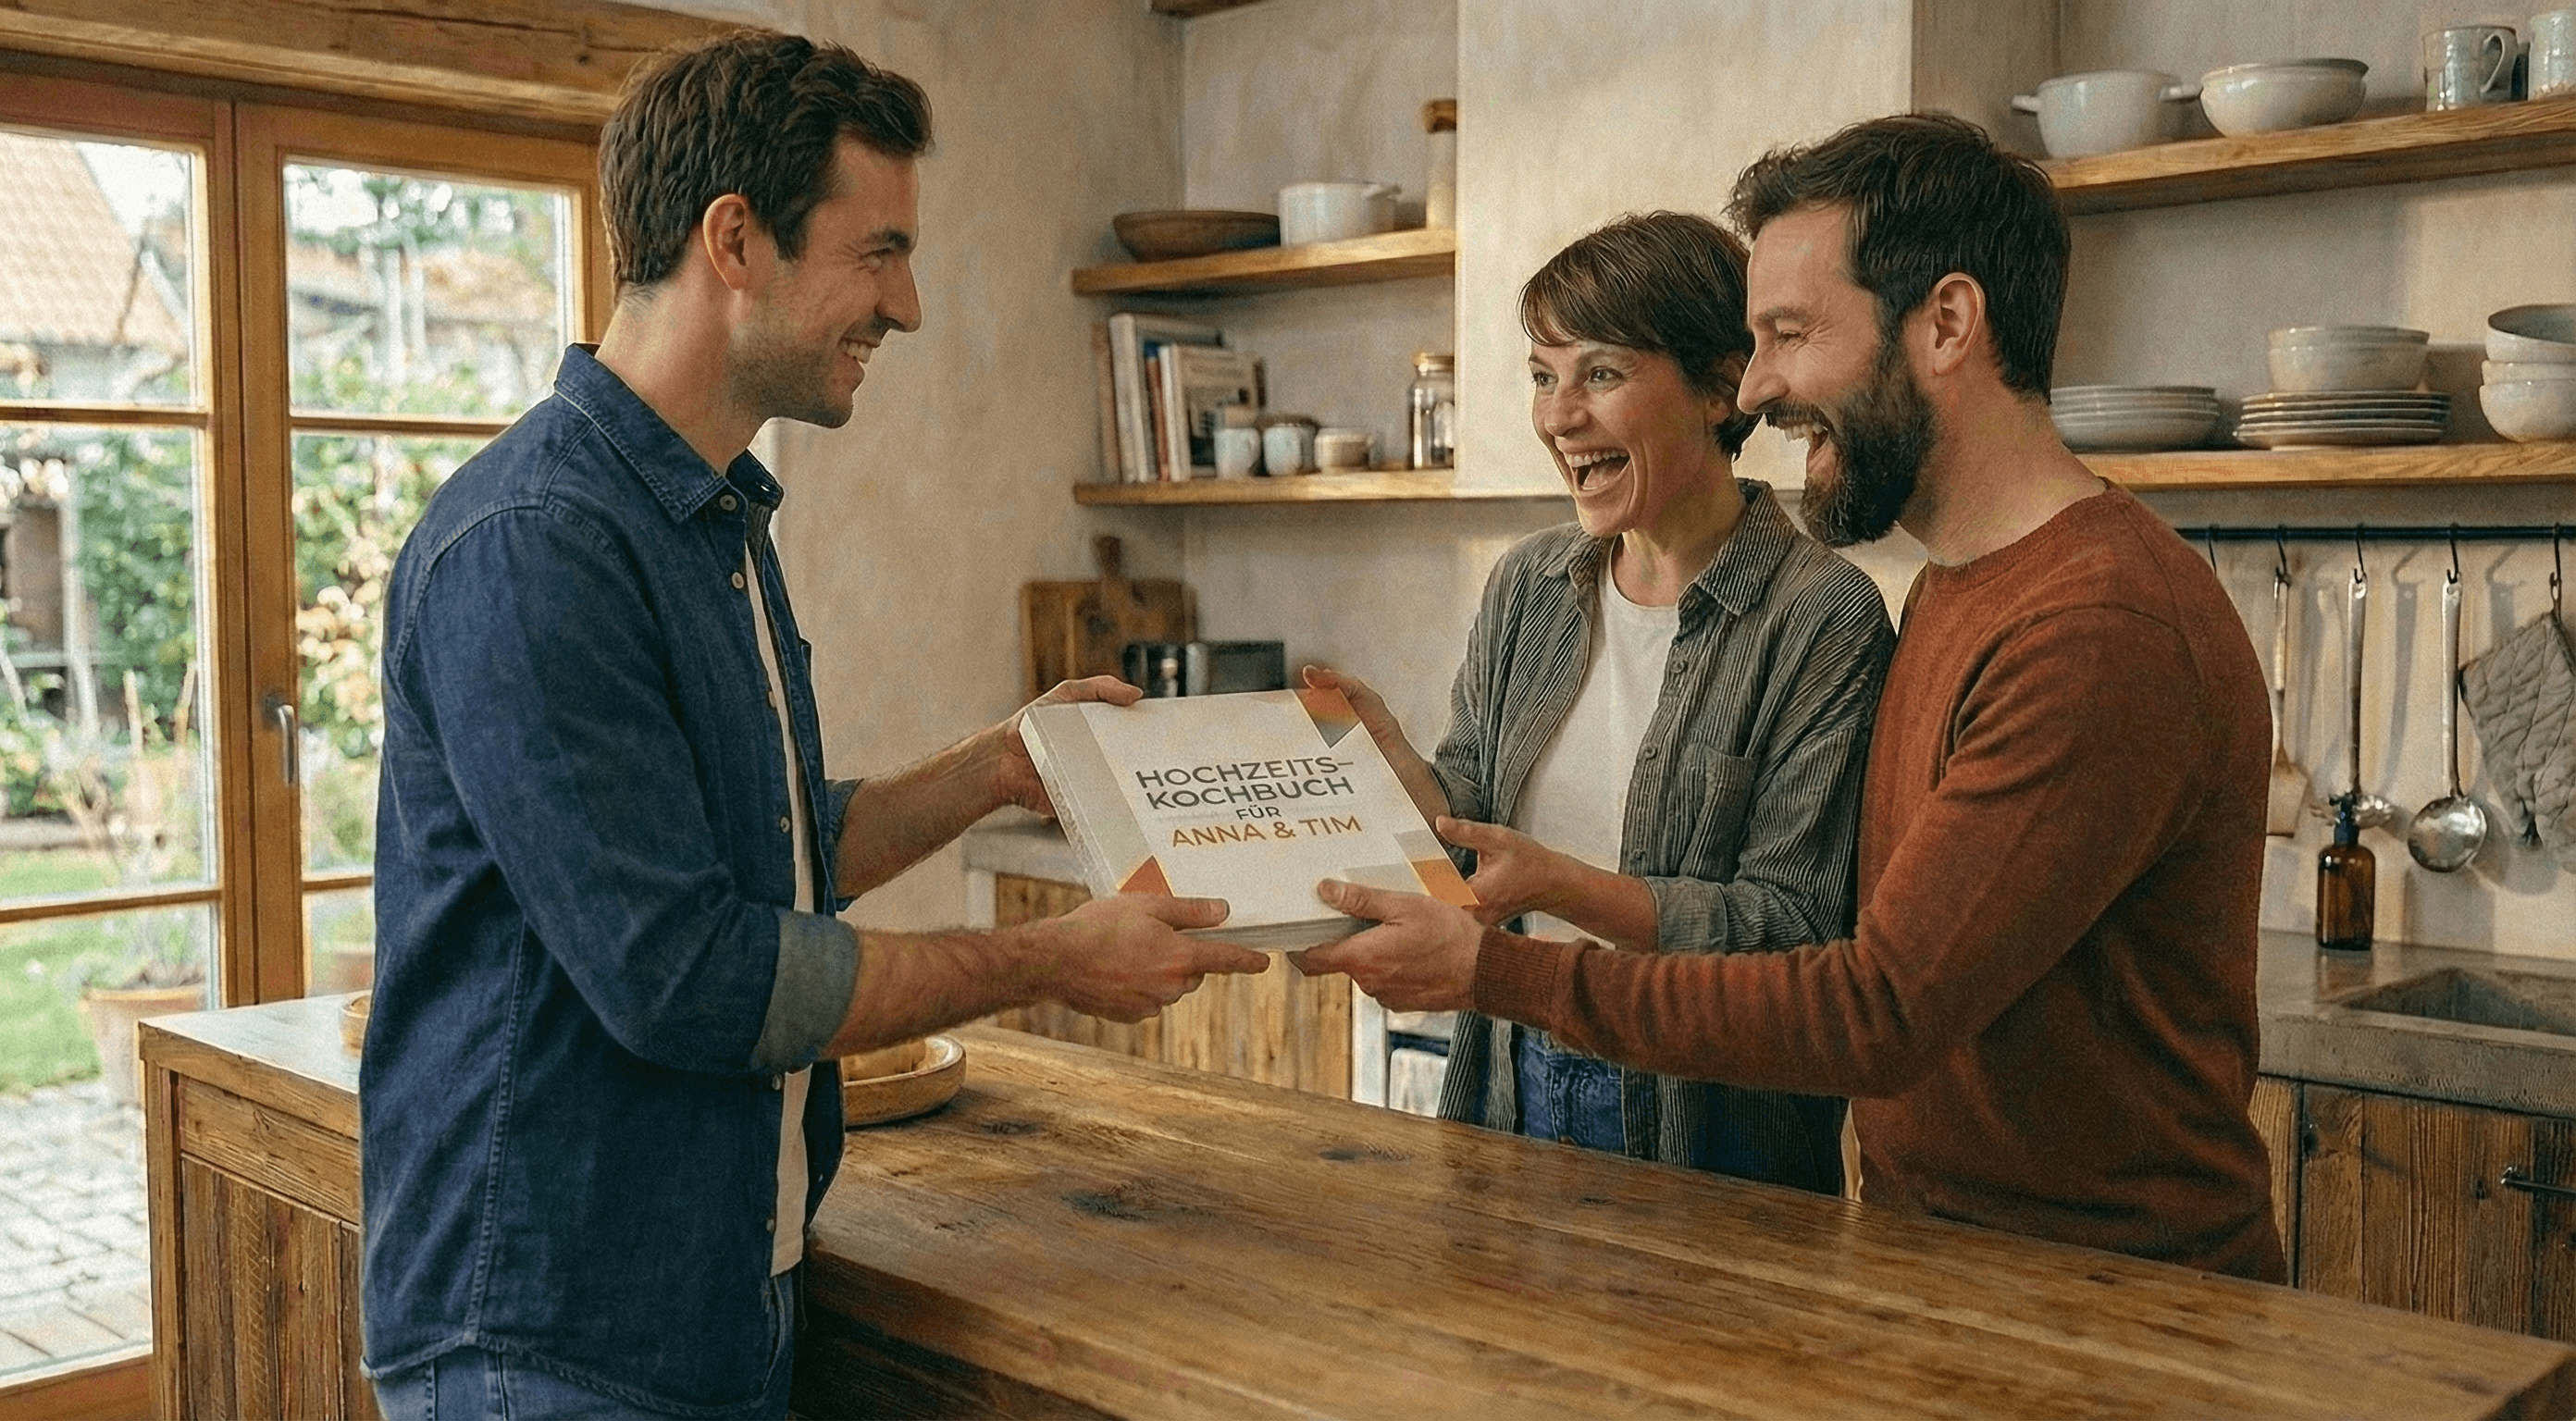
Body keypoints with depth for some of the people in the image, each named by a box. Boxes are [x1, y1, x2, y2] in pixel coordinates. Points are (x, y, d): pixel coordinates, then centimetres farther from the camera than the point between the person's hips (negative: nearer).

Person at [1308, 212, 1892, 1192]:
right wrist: (1382, 748, -15)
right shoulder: (1526, 588, 4)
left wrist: (1558, 885, -28)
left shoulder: (1825, 618, -15)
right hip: (1513, 1088, 6)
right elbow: (1469, 829, 3)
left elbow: (1792, 929, -18)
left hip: (1707, 1122, -5)